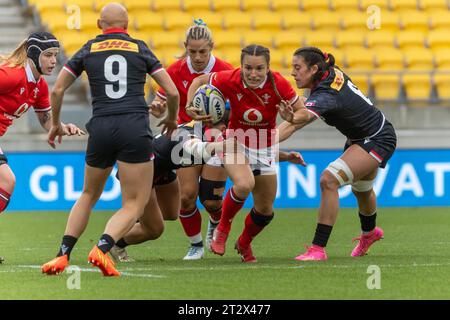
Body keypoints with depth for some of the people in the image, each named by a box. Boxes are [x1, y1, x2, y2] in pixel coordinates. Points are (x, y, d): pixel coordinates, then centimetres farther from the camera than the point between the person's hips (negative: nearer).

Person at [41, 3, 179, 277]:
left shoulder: (88, 50, 13)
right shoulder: (140, 49, 12)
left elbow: (57, 90, 11)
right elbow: (172, 92, 10)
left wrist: (55, 124, 27)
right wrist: (172, 119, 29)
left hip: (101, 129, 2)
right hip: (135, 127, -2)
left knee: (89, 195, 23)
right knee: (134, 205, 3)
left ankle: (63, 254, 10)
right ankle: (103, 248, -22)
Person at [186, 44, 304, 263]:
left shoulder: (278, 84, -24)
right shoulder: (230, 80, -23)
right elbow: (199, 81, -5)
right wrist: (189, 105, -21)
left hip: (264, 149, 2)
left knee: (265, 210, 6)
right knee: (244, 184, -32)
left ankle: (244, 244, 38)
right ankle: (222, 229, -6)